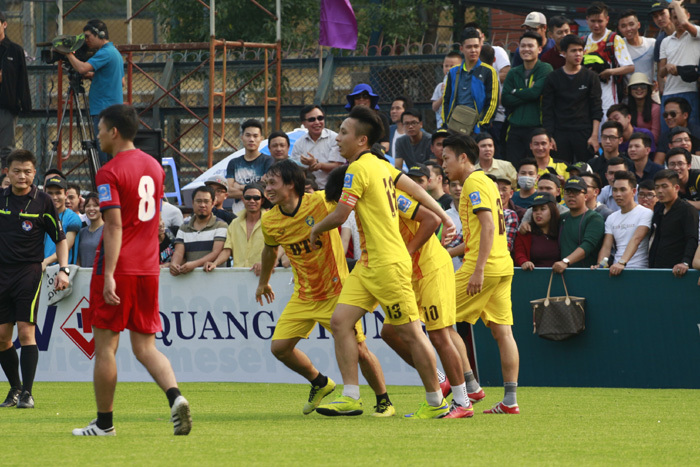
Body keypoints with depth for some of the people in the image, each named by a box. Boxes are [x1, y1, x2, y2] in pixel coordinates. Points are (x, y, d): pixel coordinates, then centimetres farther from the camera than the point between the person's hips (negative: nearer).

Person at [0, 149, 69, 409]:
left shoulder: (42, 202, -2)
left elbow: (60, 239, 5)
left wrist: (63, 270, -7)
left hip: (29, 271, -3)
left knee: (26, 332, -12)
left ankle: (27, 393, -10)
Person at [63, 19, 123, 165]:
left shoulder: (105, 53, -14)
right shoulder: (115, 52, 18)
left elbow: (82, 68, -26)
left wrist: (69, 54, -9)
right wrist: (93, 75, 19)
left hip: (104, 110, -10)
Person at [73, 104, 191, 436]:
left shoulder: (109, 173, -12)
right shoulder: (154, 166, 12)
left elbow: (114, 226, -19)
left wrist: (109, 276, -23)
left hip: (117, 269, -7)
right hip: (148, 268, 7)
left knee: (105, 346, 4)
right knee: (145, 346, 8)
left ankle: (104, 422, 10)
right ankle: (175, 395, -18)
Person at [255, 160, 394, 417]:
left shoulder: (321, 202, -19)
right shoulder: (270, 221, -4)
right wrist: (263, 282, 31)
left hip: (336, 292, -4)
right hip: (303, 297, 4)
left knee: (358, 350, -8)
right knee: (279, 347, -4)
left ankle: (384, 402, 13)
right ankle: (319, 383, 23)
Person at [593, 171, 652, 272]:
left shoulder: (646, 213, -2)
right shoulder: (611, 218, 17)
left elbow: (636, 239, -16)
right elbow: (606, 246, 10)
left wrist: (622, 263, -29)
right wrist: (600, 264, -11)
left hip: (638, 269, -4)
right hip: (616, 270, 4)